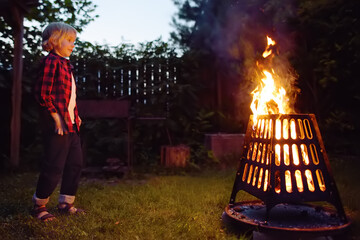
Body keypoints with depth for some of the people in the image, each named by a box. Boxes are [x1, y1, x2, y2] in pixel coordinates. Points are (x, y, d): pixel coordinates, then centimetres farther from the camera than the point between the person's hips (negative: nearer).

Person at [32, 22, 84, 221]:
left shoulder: (65, 64, 18)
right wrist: (56, 118, -18)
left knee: (75, 163, 13)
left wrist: (75, 116, 14)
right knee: (54, 166, -3)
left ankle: (66, 203, 25)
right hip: (57, 123, -10)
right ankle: (38, 206, 16)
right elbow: (43, 93, -17)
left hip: (71, 123, 10)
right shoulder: (51, 61, -10)